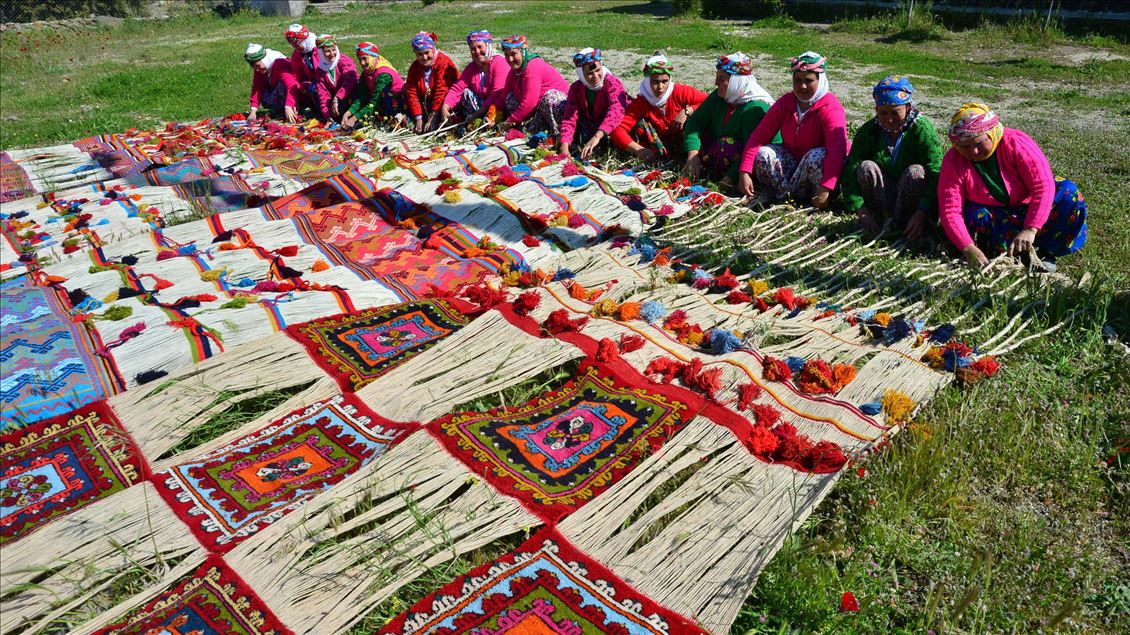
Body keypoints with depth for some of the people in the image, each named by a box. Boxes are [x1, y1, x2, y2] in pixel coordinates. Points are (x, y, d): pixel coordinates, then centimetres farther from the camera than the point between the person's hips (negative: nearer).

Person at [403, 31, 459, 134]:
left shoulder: (443, 62, -19)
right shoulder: (414, 67, 0)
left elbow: (441, 91, -23)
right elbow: (412, 93, -5)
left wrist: (433, 117, -24)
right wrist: (418, 118, -15)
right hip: (426, 103, 8)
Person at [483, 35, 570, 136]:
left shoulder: (533, 67, -24)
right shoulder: (515, 70, 4)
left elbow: (529, 102, -30)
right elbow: (504, 95, 5)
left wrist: (510, 121, -23)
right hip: (538, 106, 9)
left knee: (549, 97, -40)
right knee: (510, 97, 1)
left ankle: (556, 133, -22)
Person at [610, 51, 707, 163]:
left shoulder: (680, 92, -14)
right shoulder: (640, 103, -15)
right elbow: (617, 130, -26)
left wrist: (686, 111, -29)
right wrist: (638, 149, -42)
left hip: (683, 143, -1)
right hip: (661, 145, 1)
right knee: (640, 124, -21)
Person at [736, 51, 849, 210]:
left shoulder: (830, 108, -17)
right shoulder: (784, 103, -1)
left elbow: (837, 150, -31)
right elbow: (759, 136, -8)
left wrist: (826, 189, -45)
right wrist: (745, 173, -21)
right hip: (792, 160, 4)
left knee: (818, 156, -37)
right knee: (763, 153, -21)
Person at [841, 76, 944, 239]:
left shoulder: (922, 129, -15)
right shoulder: (869, 131, -7)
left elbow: (935, 175, -24)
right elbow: (850, 172, -15)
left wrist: (921, 215, -35)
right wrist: (862, 212, -26)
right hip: (882, 198, 2)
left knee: (916, 171, -30)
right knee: (865, 167, -22)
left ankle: (904, 226, -17)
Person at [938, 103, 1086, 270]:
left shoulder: (1016, 142, -20)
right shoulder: (953, 161, -18)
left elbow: (1044, 186, -27)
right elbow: (950, 211, -24)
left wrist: (1030, 230, -40)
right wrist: (969, 249, -39)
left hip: (1029, 212, 1)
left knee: (1068, 192, -23)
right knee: (974, 217, -33)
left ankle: (1043, 251, -15)